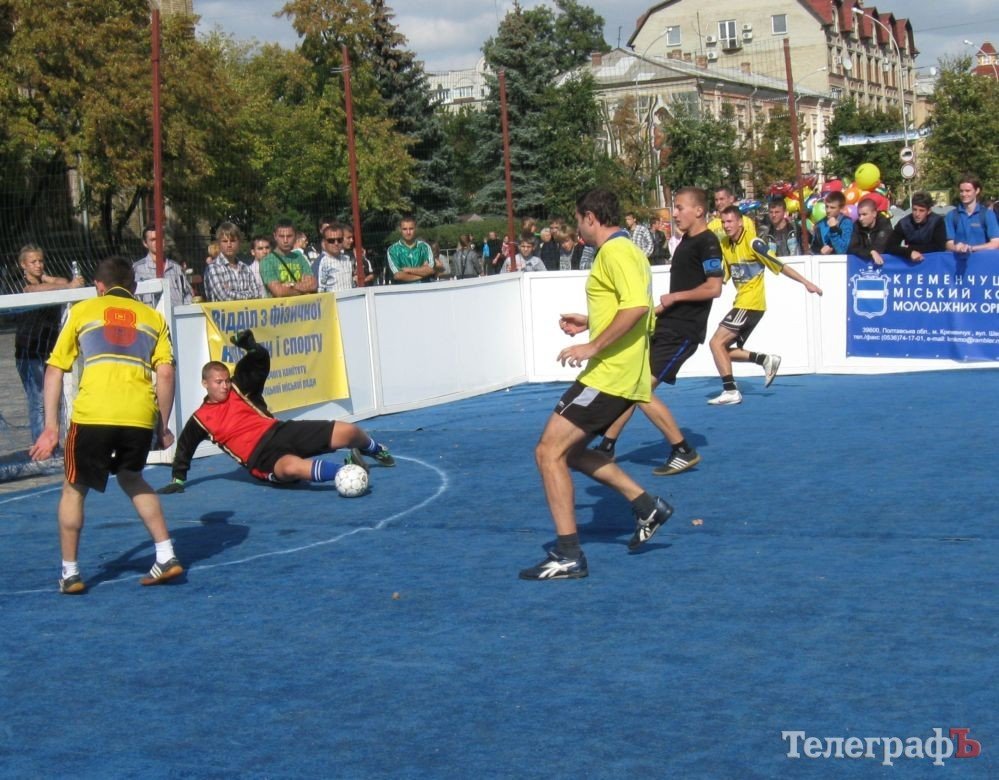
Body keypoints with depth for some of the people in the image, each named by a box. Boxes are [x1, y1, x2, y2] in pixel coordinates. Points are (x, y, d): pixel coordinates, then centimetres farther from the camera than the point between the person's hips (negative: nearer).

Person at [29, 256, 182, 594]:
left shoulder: (82, 311, 17)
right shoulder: (153, 317, 19)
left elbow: (54, 370, 11)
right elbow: (165, 373, 8)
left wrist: (51, 426, 11)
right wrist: (163, 427, 14)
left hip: (92, 414, -2)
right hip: (140, 416, 2)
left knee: (74, 489, 18)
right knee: (132, 480, 28)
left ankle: (70, 574, 19)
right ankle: (166, 557, 20)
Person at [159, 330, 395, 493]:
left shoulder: (239, 388, 11)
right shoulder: (200, 419, 9)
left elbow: (262, 360, 8)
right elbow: (184, 447, 22)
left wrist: (251, 347, -11)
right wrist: (178, 479, 20)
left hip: (279, 431, 4)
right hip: (260, 457, -4)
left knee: (347, 432, -7)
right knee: (292, 468, -44)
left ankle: (375, 450, 27)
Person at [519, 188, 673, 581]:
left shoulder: (616, 251, -14)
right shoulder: (624, 250, 18)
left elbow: (637, 306, -27)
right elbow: (630, 309, 26)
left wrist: (593, 346, -25)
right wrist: (588, 322, 26)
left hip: (609, 376, -11)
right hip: (619, 376, 11)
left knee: (549, 451, -10)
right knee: (570, 451, 20)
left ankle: (568, 556, -9)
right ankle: (647, 506, 21)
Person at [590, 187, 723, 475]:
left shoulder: (707, 242, -13)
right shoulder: (686, 241, 15)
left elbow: (714, 288, -22)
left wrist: (674, 297, -14)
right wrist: (660, 308, 17)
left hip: (683, 331, -10)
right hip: (666, 325, 10)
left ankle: (684, 452, -3)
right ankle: (606, 447, 20)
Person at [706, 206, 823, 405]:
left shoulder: (751, 243, -13)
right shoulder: (724, 246, 8)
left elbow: (779, 266, -10)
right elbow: (722, 276, 17)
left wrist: (806, 283, -8)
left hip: (751, 304, -8)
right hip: (740, 303, 8)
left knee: (717, 342, -15)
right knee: (727, 351, 6)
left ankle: (730, 391, -14)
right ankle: (766, 360, 16)